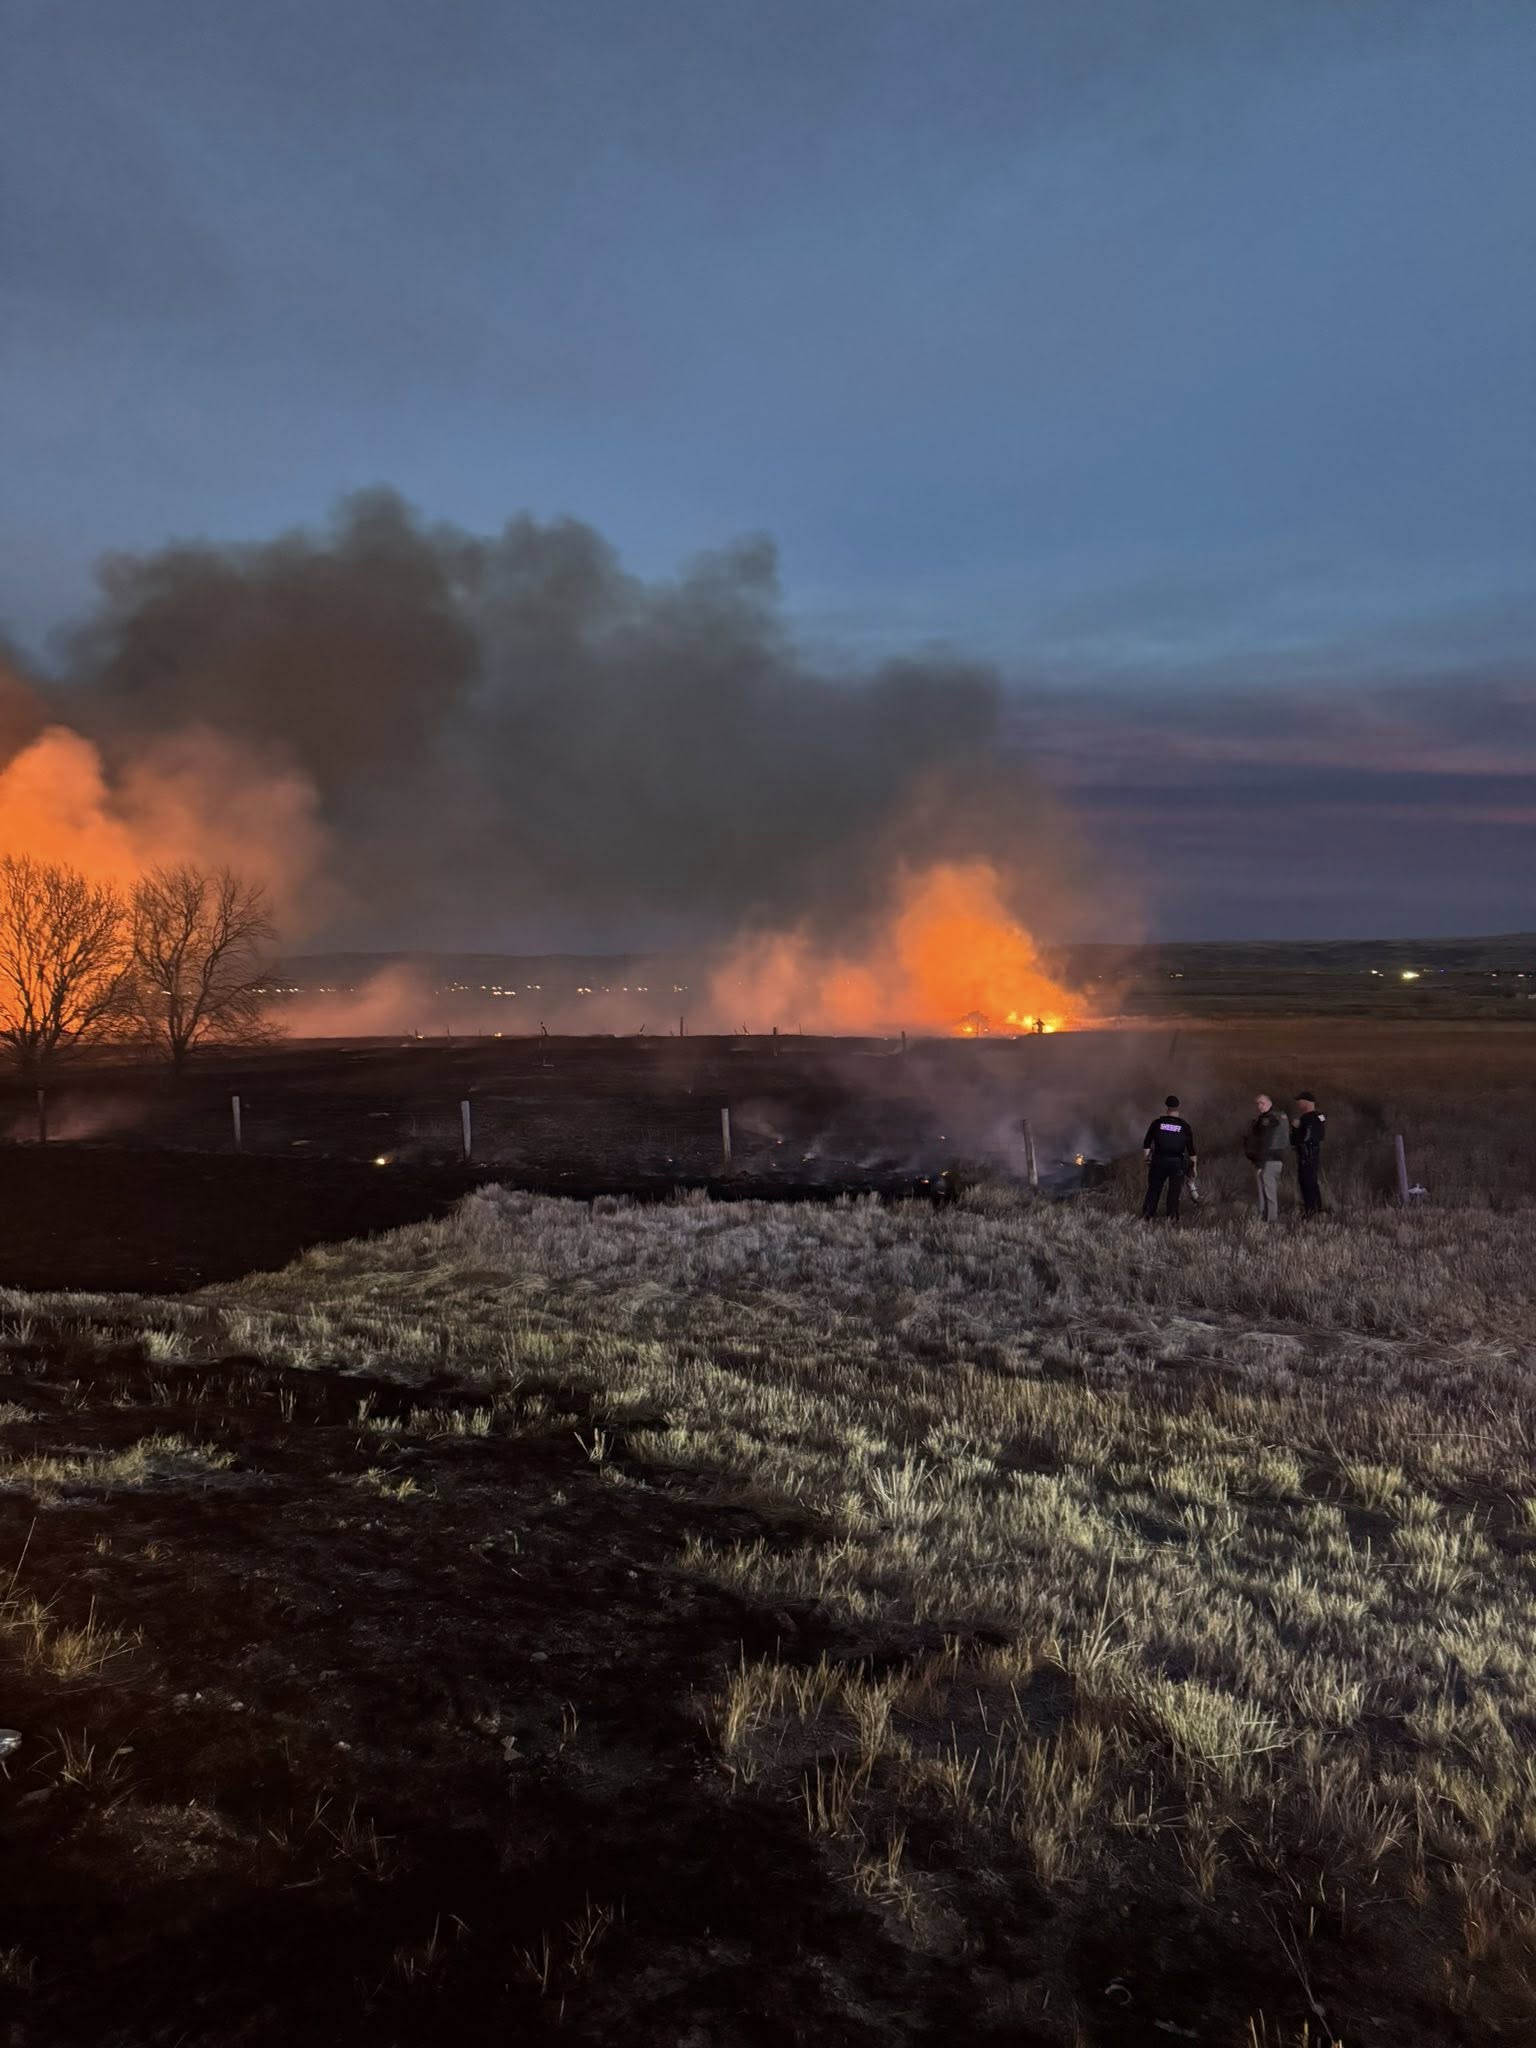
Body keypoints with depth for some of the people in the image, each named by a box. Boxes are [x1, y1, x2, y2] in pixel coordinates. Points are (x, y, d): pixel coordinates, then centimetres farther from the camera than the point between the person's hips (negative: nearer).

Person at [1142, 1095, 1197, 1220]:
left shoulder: (1157, 1123, -1)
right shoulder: (1184, 1126, 0)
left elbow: (1146, 1144, 0)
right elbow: (1191, 1149, 3)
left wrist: (1146, 1158, 9)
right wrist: (1193, 1166, 11)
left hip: (1159, 1161, 0)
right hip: (1177, 1163, 0)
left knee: (1154, 1189, 10)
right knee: (1174, 1191, 8)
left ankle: (1148, 1216, 10)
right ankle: (1171, 1217, 4)